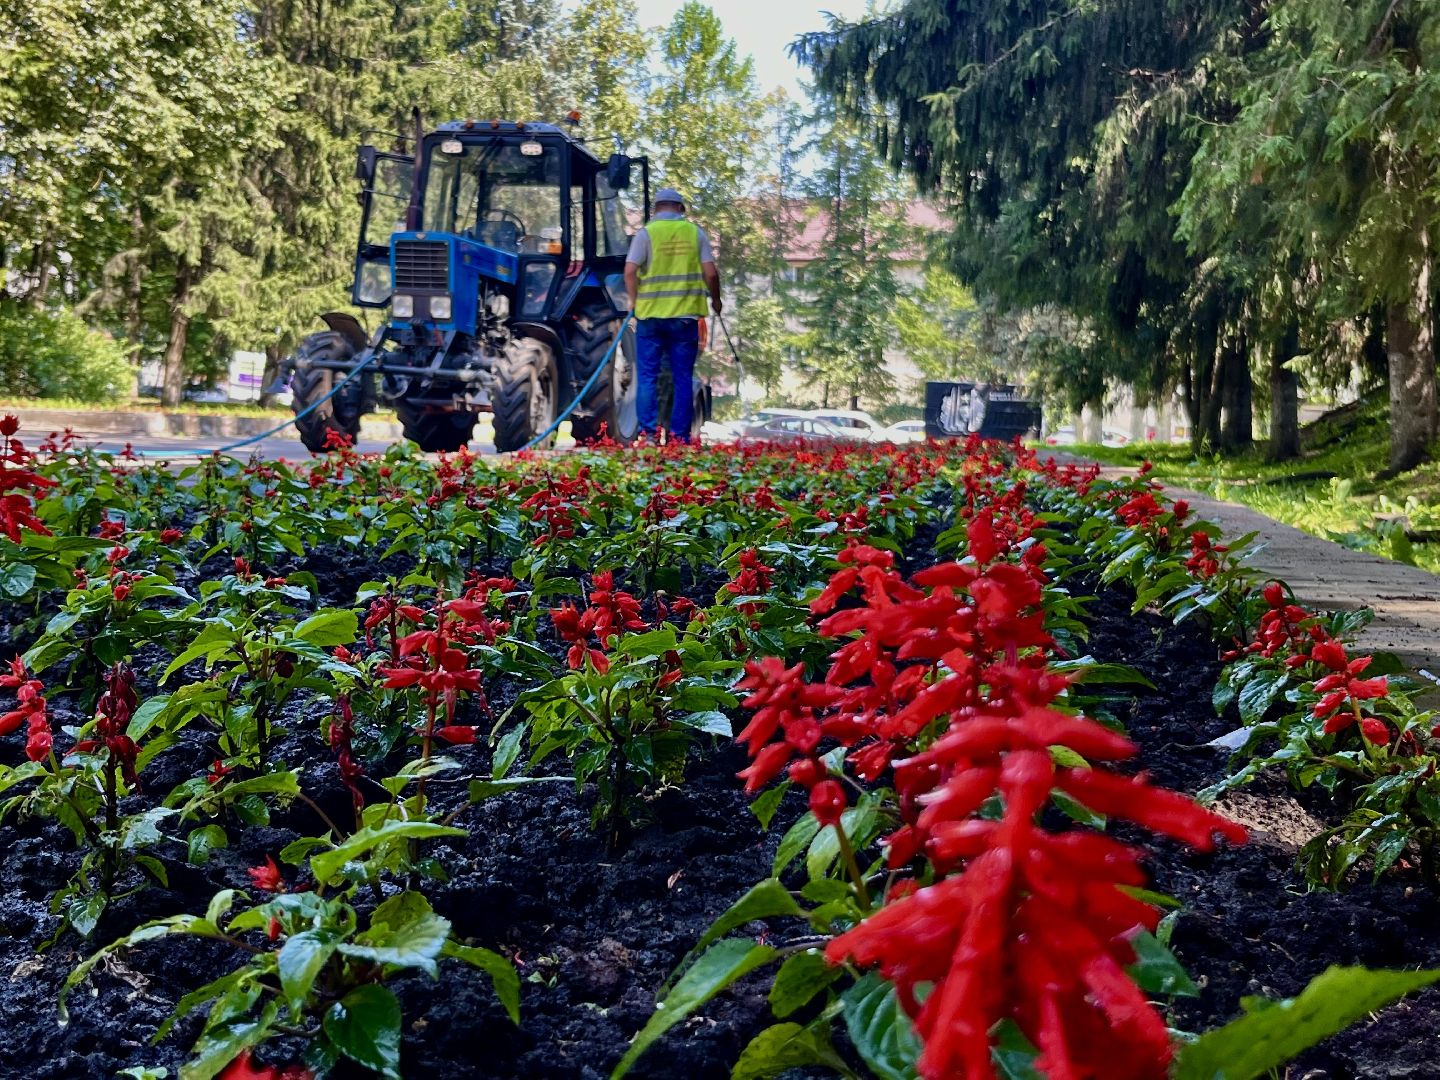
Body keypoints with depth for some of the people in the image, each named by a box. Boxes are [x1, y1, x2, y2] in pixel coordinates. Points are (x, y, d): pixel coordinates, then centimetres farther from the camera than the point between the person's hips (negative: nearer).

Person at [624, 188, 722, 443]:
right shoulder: (695, 232, 4)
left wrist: (634, 300, 6)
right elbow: (711, 273, 0)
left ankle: (648, 433, 0)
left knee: (648, 377, 6)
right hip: (685, 316, 1)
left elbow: (630, 271, -9)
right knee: (683, 379, 7)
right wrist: (716, 300, 17)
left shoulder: (646, 233, -1)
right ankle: (680, 438, 8)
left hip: (650, 314, -1)